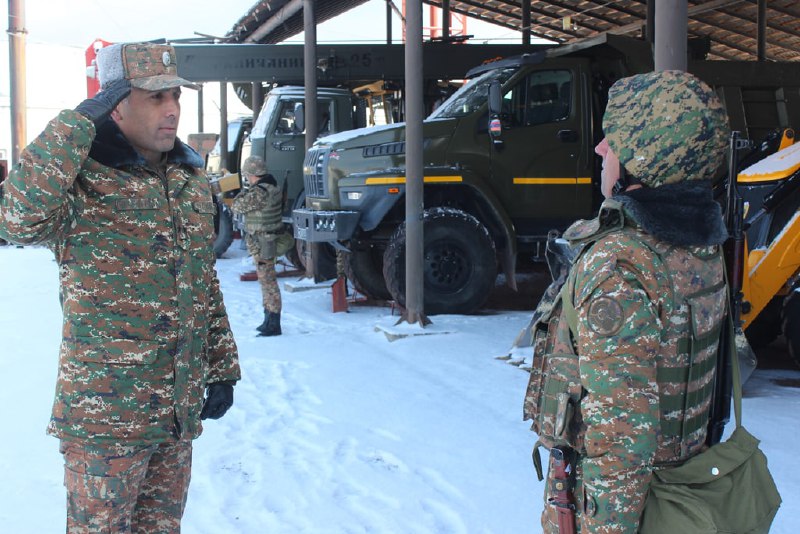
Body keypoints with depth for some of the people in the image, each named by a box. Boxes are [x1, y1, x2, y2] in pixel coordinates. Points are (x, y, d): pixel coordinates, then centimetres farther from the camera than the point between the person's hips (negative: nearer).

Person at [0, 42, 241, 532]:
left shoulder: (192, 178, 8)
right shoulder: (83, 180, -13)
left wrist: (222, 369, 14)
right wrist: (80, 123, -30)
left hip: (179, 412, 6)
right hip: (106, 415, -6)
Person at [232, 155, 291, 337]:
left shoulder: (259, 192, -22)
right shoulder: (272, 187, 9)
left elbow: (237, 207, -13)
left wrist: (242, 193, 3)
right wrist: (247, 193, 15)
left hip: (262, 244, -10)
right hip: (270, 239, 10)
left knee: (268, 281, -7)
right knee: (266, 280, 17)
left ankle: (273, 325, -4)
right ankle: (269, 320, 27)